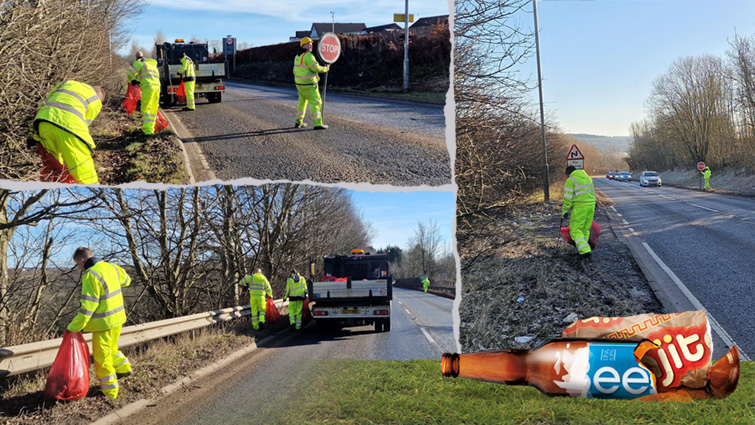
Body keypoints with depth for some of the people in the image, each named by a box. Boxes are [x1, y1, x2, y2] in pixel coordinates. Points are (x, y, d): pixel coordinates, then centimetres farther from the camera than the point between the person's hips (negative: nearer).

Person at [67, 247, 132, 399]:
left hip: (104, 323, -8)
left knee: (102, 357, 8)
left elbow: (88, 306, -24)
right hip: (118, 317, 8)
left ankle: (110, 390, 17)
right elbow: (126, 280, 23)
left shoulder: (91, 275, -22)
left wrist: (73, 327, -18)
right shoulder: (111, 267, 2)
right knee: (111, 348, 29)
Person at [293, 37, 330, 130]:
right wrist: (325, 68, -3)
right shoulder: (308, 56, -17)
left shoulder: (298, 57, 12)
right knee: (316, 102, -5)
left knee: (302, 101, 22)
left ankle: (298, 122, 26)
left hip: (299, 83, 9)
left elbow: (295, 71, 17)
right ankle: (318, 124, -8)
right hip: (309, 84, -9)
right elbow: (316, 68, -20)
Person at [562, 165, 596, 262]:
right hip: (591, 205, 7)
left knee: (575, 229, -2)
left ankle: (585, 250, -14)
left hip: (580, 207, -7)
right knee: (585, 229, 15)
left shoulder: (570, 180, -4)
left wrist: (565, 211, -4)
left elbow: (568, 198, -9)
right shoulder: (588, 178, 20)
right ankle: (583, 250, 17)